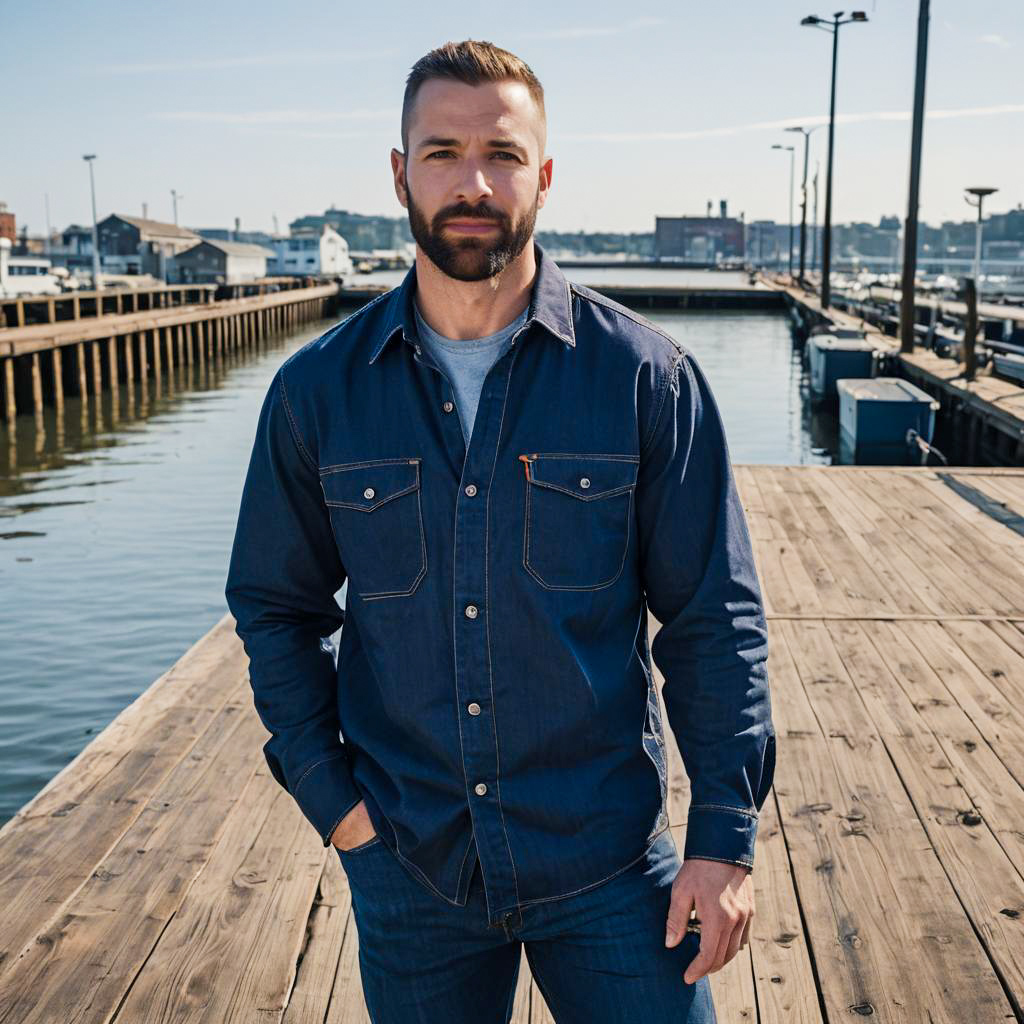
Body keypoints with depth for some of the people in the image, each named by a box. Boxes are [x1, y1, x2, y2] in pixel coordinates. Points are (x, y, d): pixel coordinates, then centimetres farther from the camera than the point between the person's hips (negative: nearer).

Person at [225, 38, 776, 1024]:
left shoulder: (644, 375, -8)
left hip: (609, 865, -1)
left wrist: (725, 834, -7)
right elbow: (276, 607, 7)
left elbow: (714, 617, -5)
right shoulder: (316, 389, -3)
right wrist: (325, 790, -2)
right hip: (406, 868, 2)